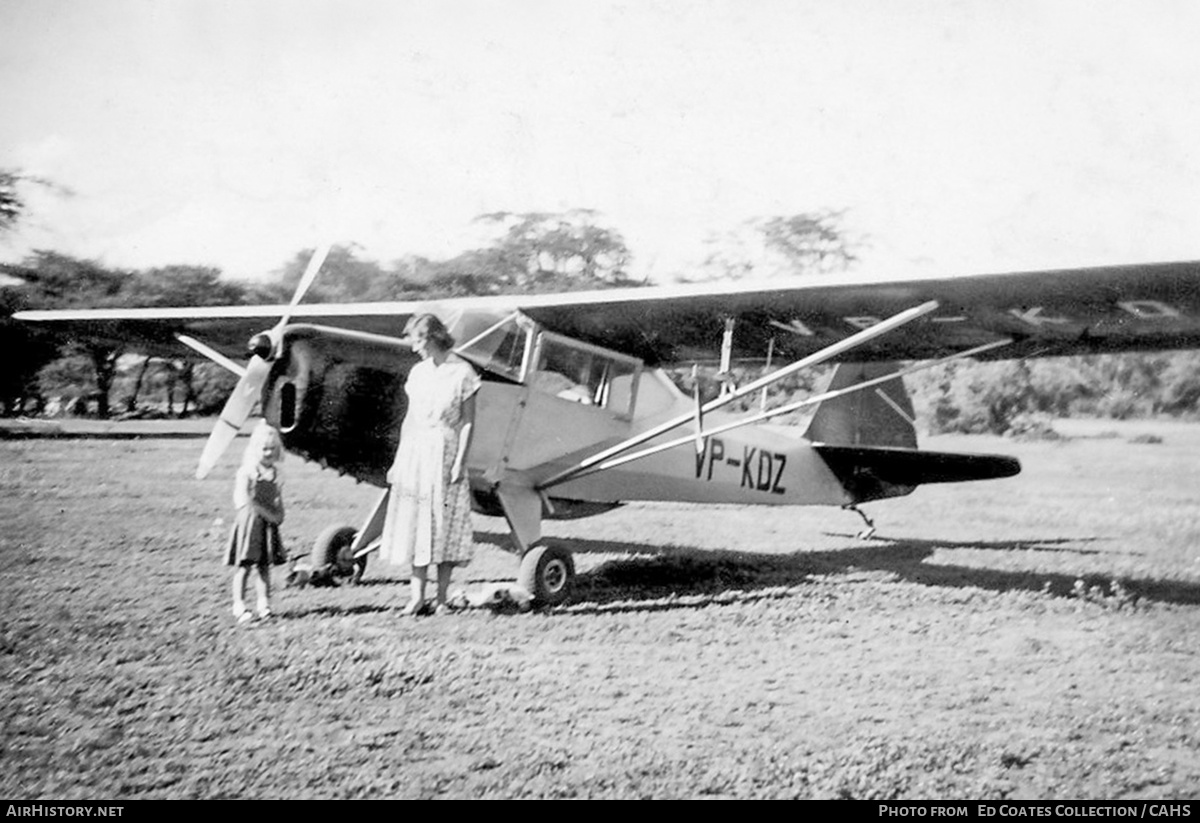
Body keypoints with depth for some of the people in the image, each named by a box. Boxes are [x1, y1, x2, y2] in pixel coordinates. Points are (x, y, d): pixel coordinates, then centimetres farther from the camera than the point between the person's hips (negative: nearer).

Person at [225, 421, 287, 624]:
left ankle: (264, 604, 12)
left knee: (264, 565, 8)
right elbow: (244, 501, -15)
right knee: (244, 565, -3)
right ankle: (239, 606, 1)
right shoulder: (247, 472, -8)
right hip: (249, 523, -5)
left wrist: (279, 515, -3)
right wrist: (268, 514, -16)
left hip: (269, 525, 5)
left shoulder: (275, 473, 9)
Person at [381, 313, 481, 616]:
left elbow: (468, 422, -4)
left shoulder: (463, 373, -4)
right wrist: (398, 460, 12)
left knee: (444, 522, -1)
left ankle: (442, 598, 6)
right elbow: (410, 418, 14)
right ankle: (417, 595, 4)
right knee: (414, 521, 0)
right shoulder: (418, 373, 10)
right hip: (415, 451, 4)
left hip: (445, 452, -4)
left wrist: (460, 461, -11)